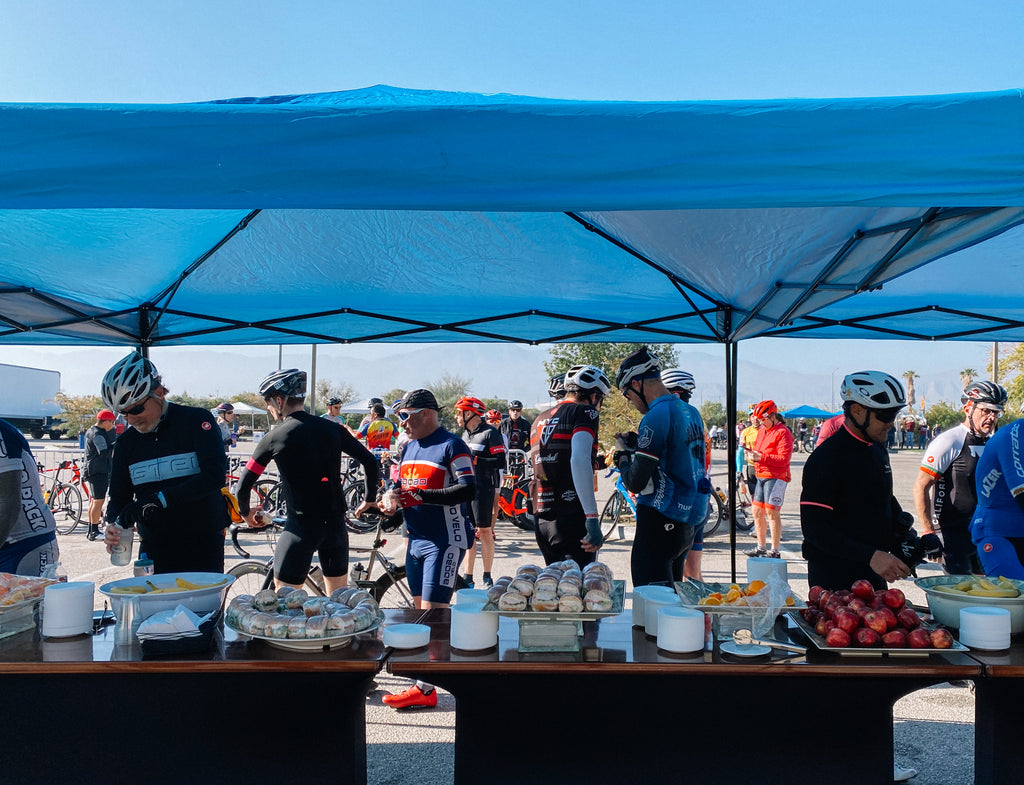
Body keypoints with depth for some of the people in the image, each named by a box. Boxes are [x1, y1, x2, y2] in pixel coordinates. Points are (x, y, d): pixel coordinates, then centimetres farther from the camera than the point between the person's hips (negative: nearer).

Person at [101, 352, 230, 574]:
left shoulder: (196, 420, -7)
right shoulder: (126, 441, 8)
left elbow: (215, 474, -19)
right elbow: (118, 496, 10)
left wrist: (159, 499, -26)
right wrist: (114, 526, -12)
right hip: (154, 551, 4)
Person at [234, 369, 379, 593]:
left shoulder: (274, 438, -6)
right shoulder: (332, 429, 5)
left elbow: (243, 485, -1)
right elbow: (370, 462, 7)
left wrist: (245, 513, 18)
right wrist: (369, 500, 20)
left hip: (301, 526, -5)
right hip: (336, 523, 5)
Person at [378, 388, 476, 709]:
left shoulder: (452, 445, -12)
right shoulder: (408, 448, 14)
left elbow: (468, 490, -21)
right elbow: (401, 487, 22)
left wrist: (420, 496, -26)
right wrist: (391, 501, -2)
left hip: (445, 541, -9)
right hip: (416, 539, 9)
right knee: (421, 611, 12)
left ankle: (425, 689, -3)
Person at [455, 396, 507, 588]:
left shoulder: (490, 433, -9)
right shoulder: (465, 433, 17)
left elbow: (501, 461, -16)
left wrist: (476, 460, -23)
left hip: (483, 488, -7)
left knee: (484, 531, -2)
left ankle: (487, 576, 8)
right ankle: (468, 576, 13)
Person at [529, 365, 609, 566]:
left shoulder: (540, 419, 19)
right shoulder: (585, 412, -5)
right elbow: (579, 461, -21)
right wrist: (592, 518, -24)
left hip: (542, 521, 8)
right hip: (572, 519, -7)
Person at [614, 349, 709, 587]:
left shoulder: (655, 417, -17)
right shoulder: (691, 412, 11)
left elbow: (635, 483, -19)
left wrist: (622, 456, 0)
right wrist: (636, 444, 16)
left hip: (660, 523, -9)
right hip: (689, 522, 9)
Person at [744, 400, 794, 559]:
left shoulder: (783, 432, -11)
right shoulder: (762, 430, 16)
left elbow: (784, 459, -18)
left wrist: (761, 457, -22)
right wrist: (752, 455, 2)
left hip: (775, 477, -9)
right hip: (761, 476, 9)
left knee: (772, 513, -7)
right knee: (757, 511, 11)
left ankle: (775, 551, 0)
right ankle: (761, 547, 22)